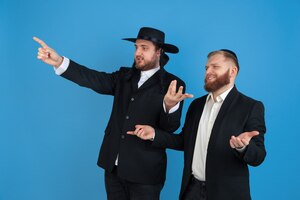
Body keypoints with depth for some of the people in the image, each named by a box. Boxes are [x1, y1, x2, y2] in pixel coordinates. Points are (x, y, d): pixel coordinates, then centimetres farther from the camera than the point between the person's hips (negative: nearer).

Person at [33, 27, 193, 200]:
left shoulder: (172, 84, -5)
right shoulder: (124, 76, 9)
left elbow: (170, 128, -11)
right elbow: (97, 80, -7)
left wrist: (170, 106, -33)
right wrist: (59, 62, -19)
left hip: (144, 171, -4)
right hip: (114, 166, 5)